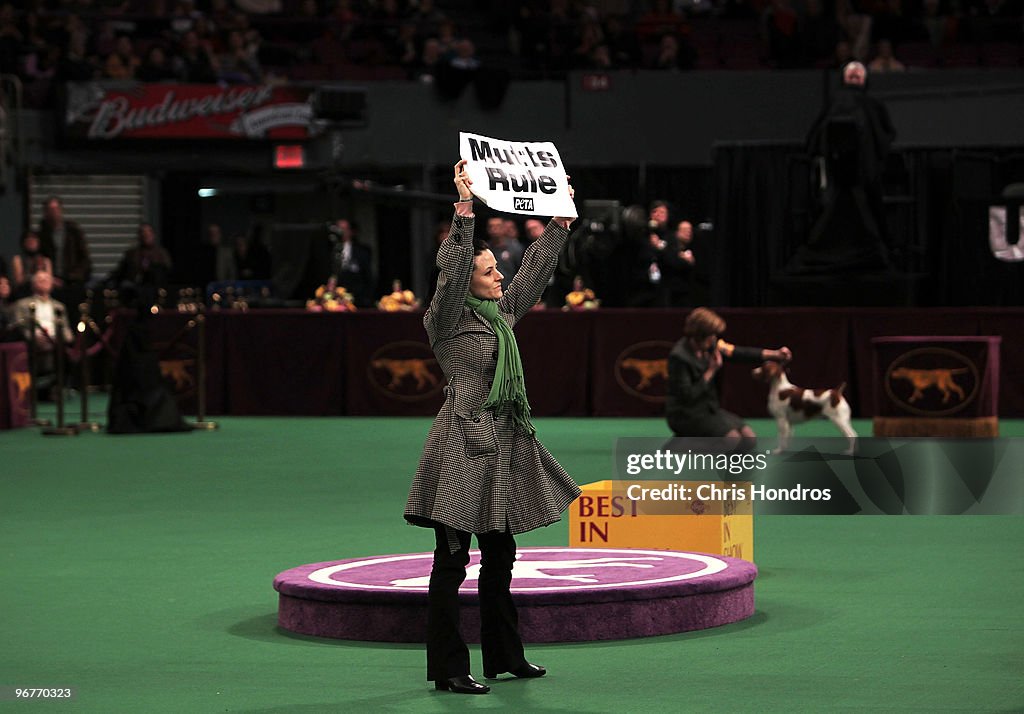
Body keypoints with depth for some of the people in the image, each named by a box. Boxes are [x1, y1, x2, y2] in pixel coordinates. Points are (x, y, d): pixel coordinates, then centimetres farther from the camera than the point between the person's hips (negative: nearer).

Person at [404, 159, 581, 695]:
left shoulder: (502, 312, 13)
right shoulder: (447, 319, -8)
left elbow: (535, 270, 24)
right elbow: (452, 269, -23)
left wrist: (560, 221, 25)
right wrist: (464, 208, -29)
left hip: (504, 443, 9)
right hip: (464, 444, -9)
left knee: (499, 555, 14)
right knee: (453, 559, -5)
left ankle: (505, 656, 23)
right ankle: (447, 669, -4)